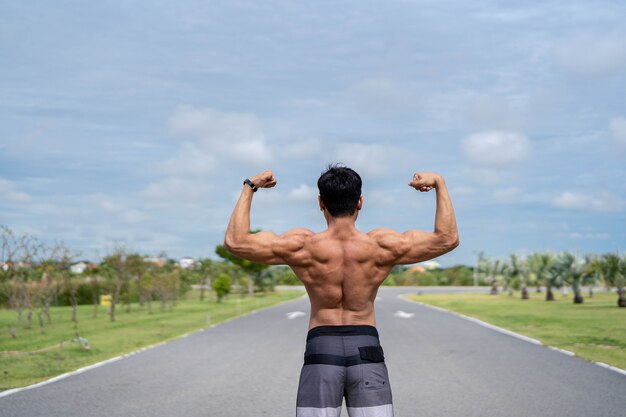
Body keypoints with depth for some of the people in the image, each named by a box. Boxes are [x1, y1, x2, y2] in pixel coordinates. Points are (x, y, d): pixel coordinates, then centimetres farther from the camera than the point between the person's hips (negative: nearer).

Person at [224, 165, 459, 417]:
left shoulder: (303, 246, -9)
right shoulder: (381, 246, -8)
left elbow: (235, 242, -6)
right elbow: (448, 239, -3)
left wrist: (249, 187, 2)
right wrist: (439, 184, 4)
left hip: (320, 352, 0)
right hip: (367, 351, 0)